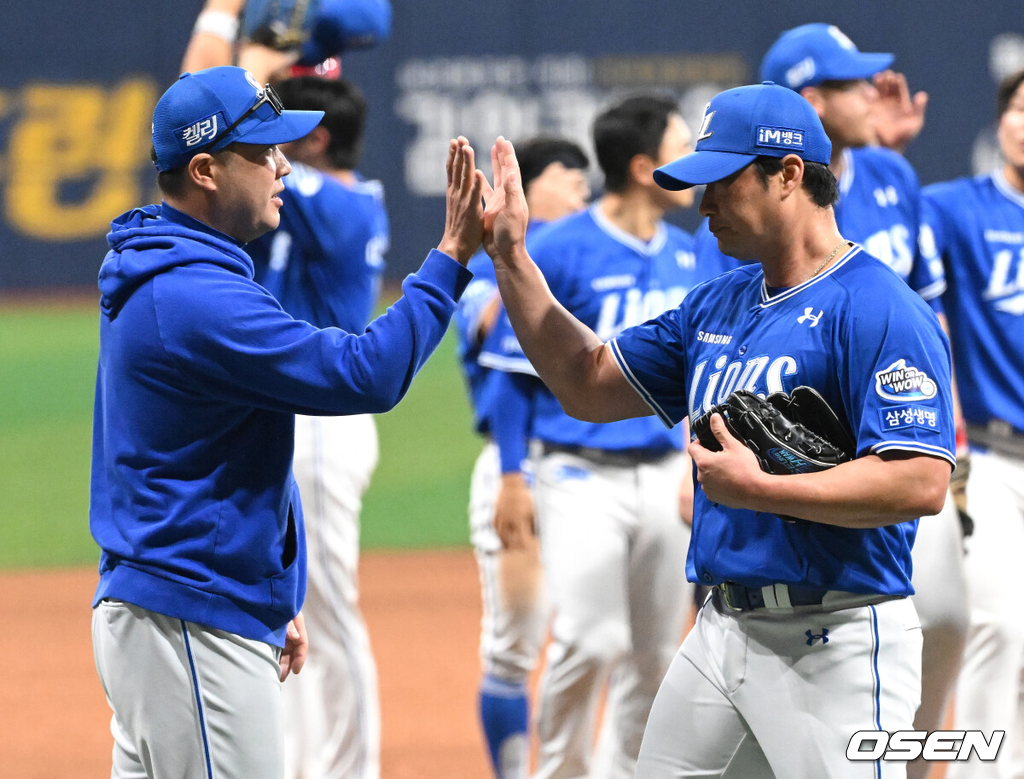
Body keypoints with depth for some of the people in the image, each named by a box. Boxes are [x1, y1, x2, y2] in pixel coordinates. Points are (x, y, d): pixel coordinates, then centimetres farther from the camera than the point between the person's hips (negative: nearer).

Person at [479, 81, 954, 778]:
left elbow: (922, 483, -22)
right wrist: (510, 257, 15)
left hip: (836, 647, -9)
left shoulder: (879, 310, -13)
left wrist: (757, 489, -20)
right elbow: (590, 386, 22)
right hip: (721, 633, 9)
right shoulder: (718, 305, 15)